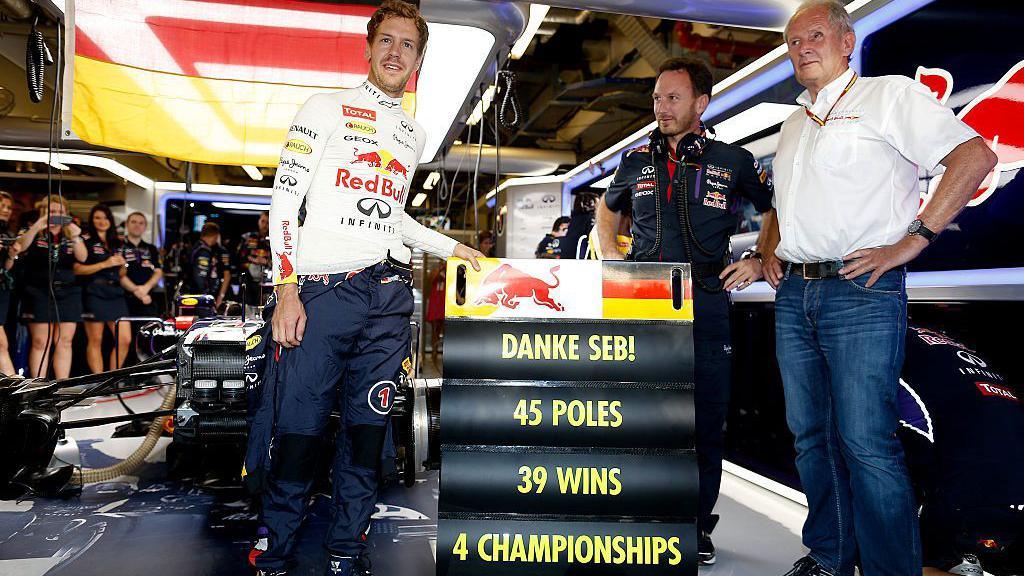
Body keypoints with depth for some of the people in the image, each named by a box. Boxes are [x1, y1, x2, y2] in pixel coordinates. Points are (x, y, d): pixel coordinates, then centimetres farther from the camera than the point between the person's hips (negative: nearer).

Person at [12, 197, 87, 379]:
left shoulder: (71, 237, 12)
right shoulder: (33, 234, 5)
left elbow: (82, 257, -6)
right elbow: (20, 247, -16)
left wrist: (75, 237, -23)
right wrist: (37, 226, -29)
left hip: (68, 293, 3)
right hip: (39, 293, -3)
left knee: (64, 342, 3)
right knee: (40, 342, -3)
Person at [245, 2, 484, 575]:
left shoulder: (415, 134, 21)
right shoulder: (328, 109, 5)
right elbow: (285, 201, -2)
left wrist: (456, 248, 24)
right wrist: (287, 290, -11)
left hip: (388, 293, 5)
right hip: (320, 290, -4)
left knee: (368, 431, 5)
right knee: (298, 429, -5)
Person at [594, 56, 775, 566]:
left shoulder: (733, 161, 4)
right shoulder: (637, 160, 12)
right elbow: (608, 206, 29)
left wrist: (760, 260, 1)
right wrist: (607, 251, 14)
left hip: (705, 305, -2)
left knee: (705, 422, 4)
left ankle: (698, 528, 21)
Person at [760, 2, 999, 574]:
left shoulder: (891, 94, 0)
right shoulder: (793, 124, 22)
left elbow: (975, 155, -10)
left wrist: (911, 242, -15)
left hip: (862, 293, -7)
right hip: (794, 296, 7)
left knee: (867, 443, -8)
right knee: (811, 437, 11)